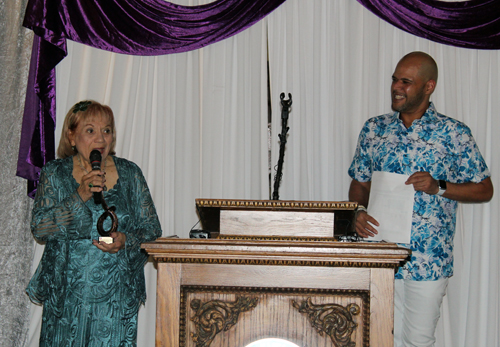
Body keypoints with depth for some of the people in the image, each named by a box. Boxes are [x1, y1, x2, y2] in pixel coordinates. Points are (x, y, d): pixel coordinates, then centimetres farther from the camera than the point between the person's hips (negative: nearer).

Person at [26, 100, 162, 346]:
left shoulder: (130, 174, 5)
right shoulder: (54, 174, 3)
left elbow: (152, 229, 7)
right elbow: (39, 229, -7)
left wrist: (126, 240, -14)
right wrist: (81, 196, -17)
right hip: (67, 293, 0)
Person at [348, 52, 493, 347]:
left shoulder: (454, 134, -4)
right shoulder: (374, 129, 7)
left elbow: (485, 190, 0)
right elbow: (360, 183, 14)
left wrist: (439, 187, -15)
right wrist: (358, 212, -7)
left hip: (429, 259, -3)